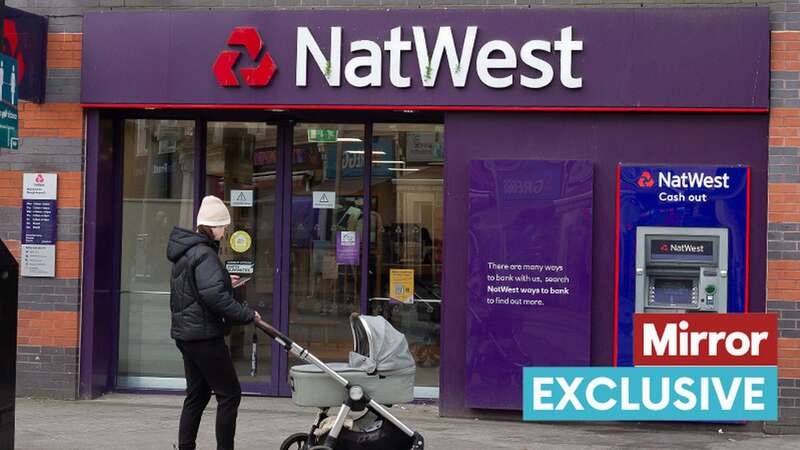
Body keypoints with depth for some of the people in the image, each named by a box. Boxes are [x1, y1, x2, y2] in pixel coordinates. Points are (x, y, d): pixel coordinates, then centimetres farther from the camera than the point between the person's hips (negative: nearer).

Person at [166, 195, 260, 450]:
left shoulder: (185, 252, 14)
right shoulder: (204, 254, -17)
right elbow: (214, 296, -27)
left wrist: (225, 282, 30)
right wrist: (247, 315, -20)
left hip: (186, 333, 10)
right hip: (204, 334, -10)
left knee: (197, 394, 15)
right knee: (229, 394, -3)